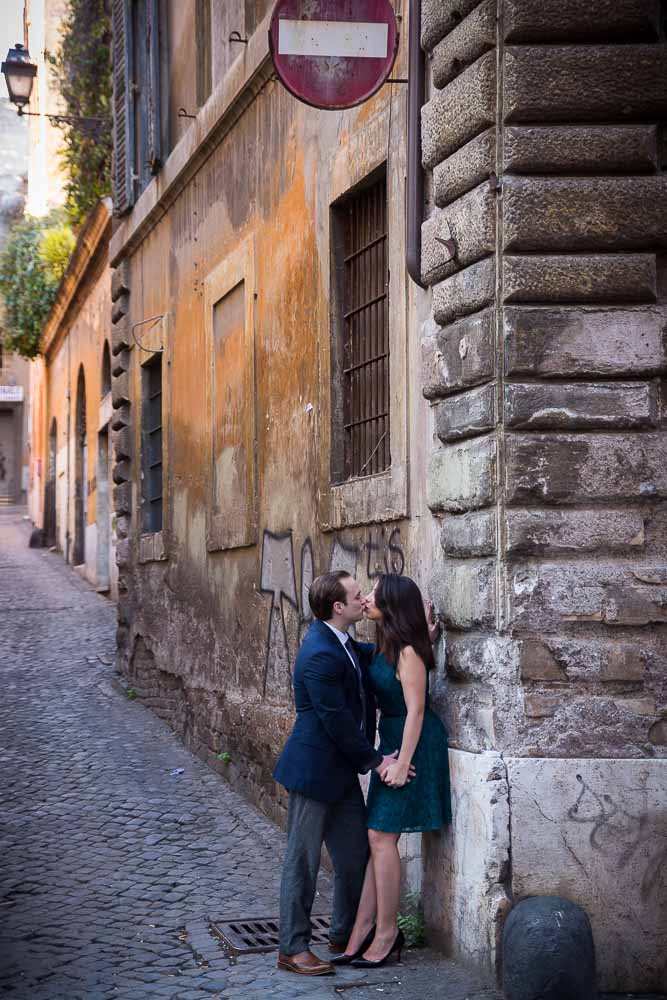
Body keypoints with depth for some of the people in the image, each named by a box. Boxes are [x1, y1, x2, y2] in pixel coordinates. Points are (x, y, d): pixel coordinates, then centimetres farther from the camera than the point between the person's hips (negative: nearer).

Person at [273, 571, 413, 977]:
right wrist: (375, 760, -14)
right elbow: (337, 721, -22)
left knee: (356, 854, 15)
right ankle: (293, 948, 10)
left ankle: (345, 935, 29)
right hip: (314, 770, -10)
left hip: (342, 769, 10)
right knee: (303, 860, 1)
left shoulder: (343, 642, 6)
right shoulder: (320, 655, -25)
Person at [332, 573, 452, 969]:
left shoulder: (408, 651, -18)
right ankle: (364, 930, 12)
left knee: (382, 836, -6)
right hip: (391, 740, 9)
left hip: (413, 744, -9)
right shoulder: (387, 646, 8)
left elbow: (415, 710, -20)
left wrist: (402, 763, -20)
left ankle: (386, 932, 3)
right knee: (378, 837, 8)